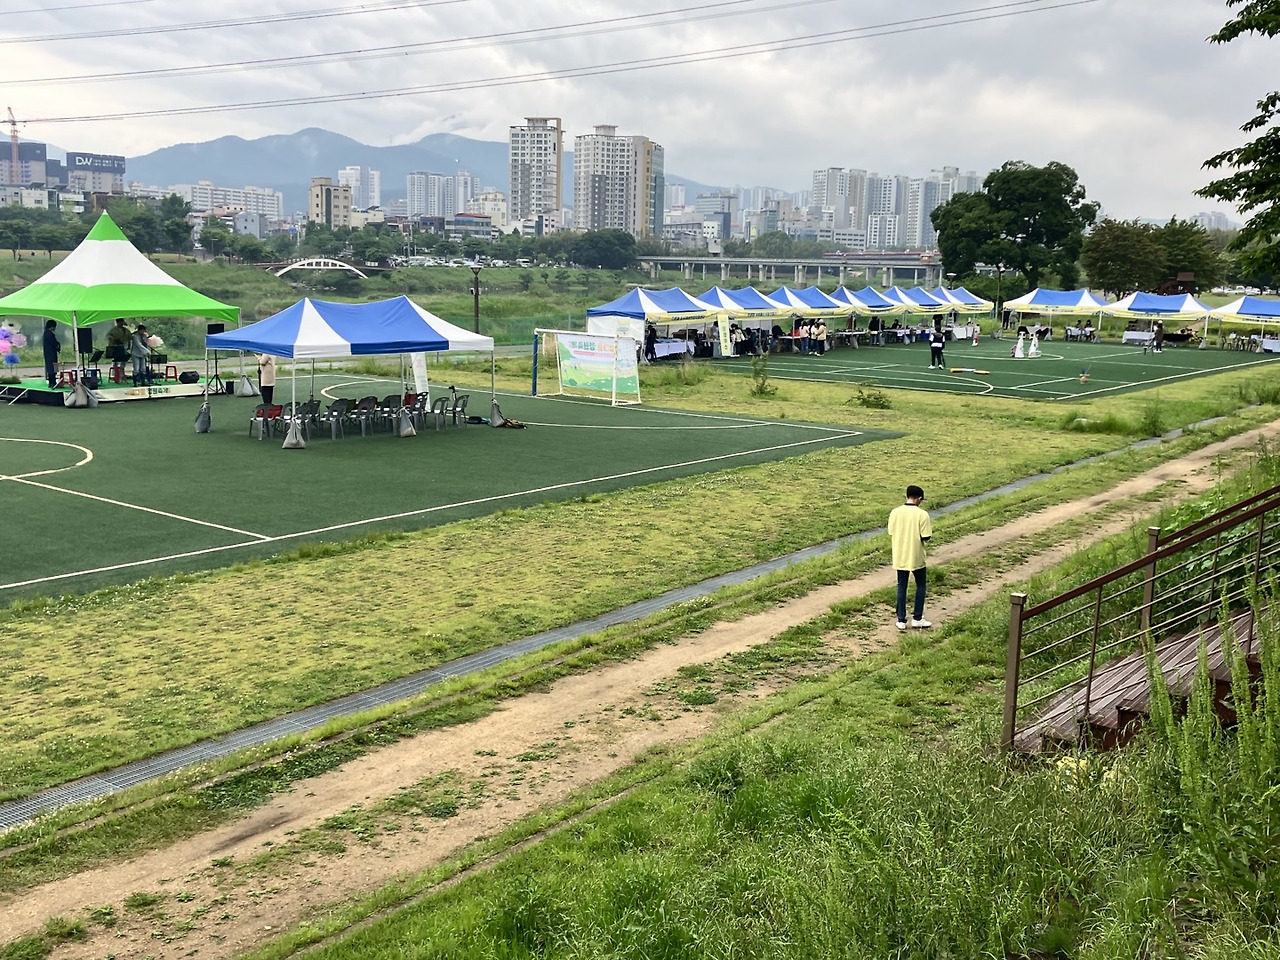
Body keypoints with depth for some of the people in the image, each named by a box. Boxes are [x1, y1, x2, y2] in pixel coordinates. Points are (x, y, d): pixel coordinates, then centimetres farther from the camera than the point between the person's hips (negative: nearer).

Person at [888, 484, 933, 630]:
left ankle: (901, 620, 12)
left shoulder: (895, 512, -5)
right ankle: (917, 618, 17)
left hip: (900, 557, 3)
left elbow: (891, 536, 1)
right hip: (916, 557, -3)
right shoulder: (922, 514, -15)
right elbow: (925, 538, -13)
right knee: (920, 585, 15)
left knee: (902, 586, 12)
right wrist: (930, 530, 7)